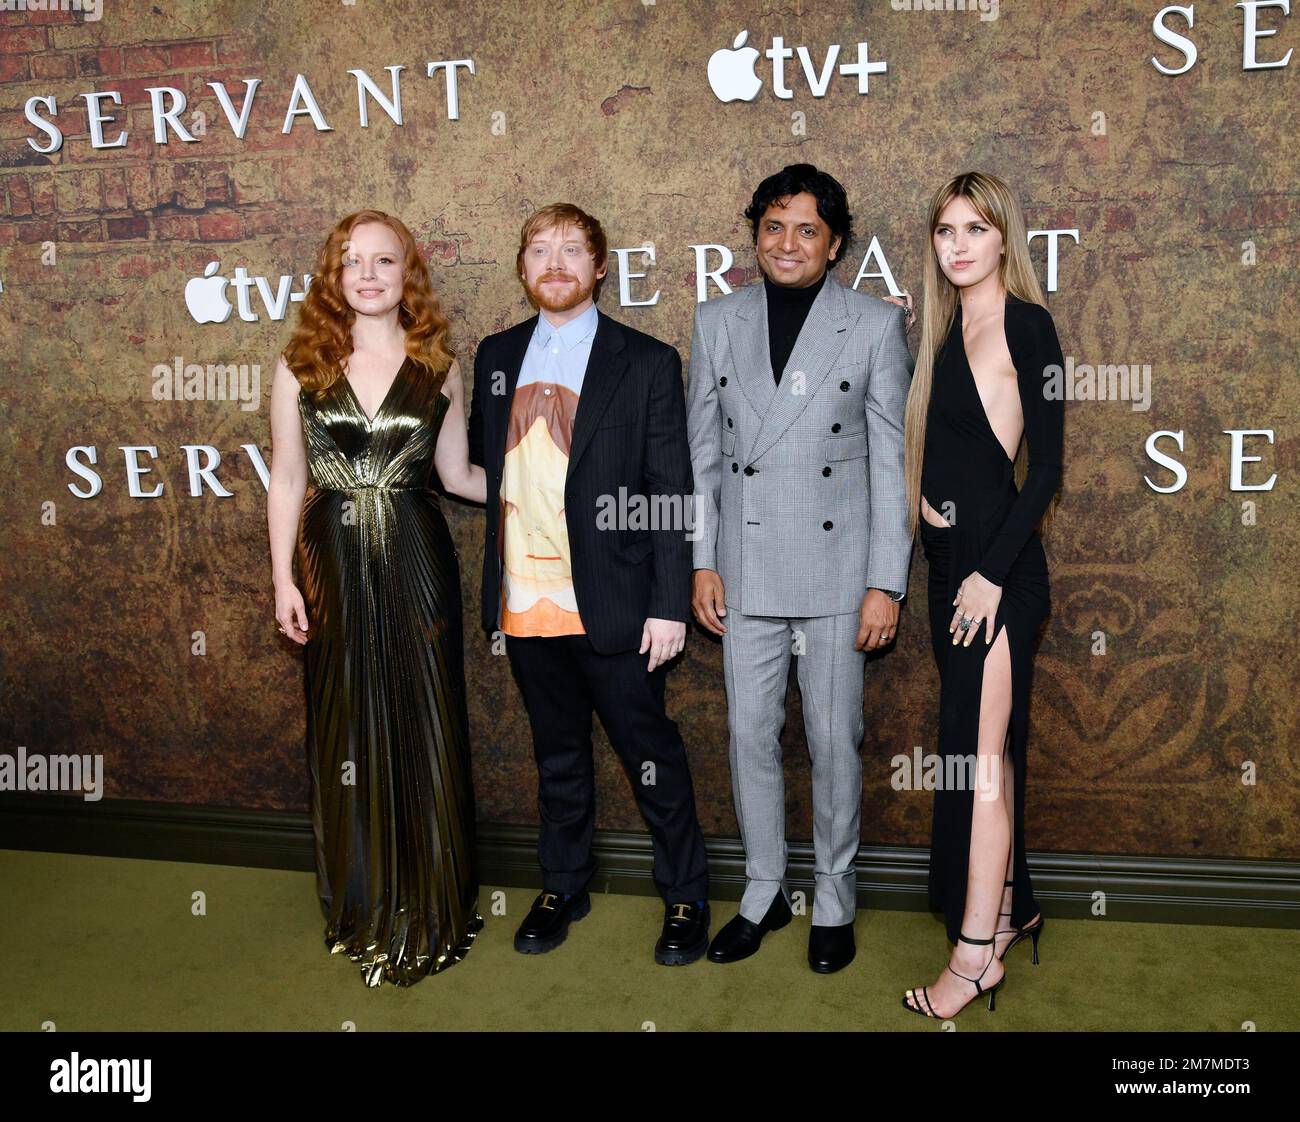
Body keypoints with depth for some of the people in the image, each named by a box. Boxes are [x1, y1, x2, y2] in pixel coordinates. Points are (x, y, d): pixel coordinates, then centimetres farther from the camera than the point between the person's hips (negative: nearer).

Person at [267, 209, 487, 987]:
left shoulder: (438, 368, 3)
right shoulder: (301, 368, 2)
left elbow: (457, 473, 8)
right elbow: (287, 481, 5)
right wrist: (284, 579, 0)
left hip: (417, 564, 0)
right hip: (335, 564, 1)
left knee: (425, 728, 5)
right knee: (349, 732, 9)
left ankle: (432, 911, 23)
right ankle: (365, 912, 27)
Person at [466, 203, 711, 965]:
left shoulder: (647, 362, -3)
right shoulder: (497, 357, 10)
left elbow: (672, 494, -5)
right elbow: (479, 458, 15)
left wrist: (669, 604, -10)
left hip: (610, 606, -4)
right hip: (525, 604, 4)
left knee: (652, 758, 8)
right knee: (558, 756, 18)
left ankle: (686, 896, 27)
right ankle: (564, 887, 36)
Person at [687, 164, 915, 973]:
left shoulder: (876, 325, -3)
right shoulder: (719, 321, 6)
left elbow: (894, 462, -4)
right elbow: (702, 450, 8)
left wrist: (886, 583, -8)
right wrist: (702, 561, 3)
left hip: (835, 568, -3)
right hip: (745, 568, 3)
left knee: (834, 740, 7)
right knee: (751, 734, 11)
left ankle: (835, 902, 26)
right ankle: (765, 893, 29)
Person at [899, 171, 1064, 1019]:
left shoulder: (1026, 322, -8)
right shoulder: (947, 329, 14)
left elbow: (1047, 464, -13)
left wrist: (992, 572, -17)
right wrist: (923, 492, -1)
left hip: (1000, 564, -8)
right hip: (950, 556, 8)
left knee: (977, 755, -4)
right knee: (993, 746, 15)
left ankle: (978, 950, 7)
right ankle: (1012, 905, 30)